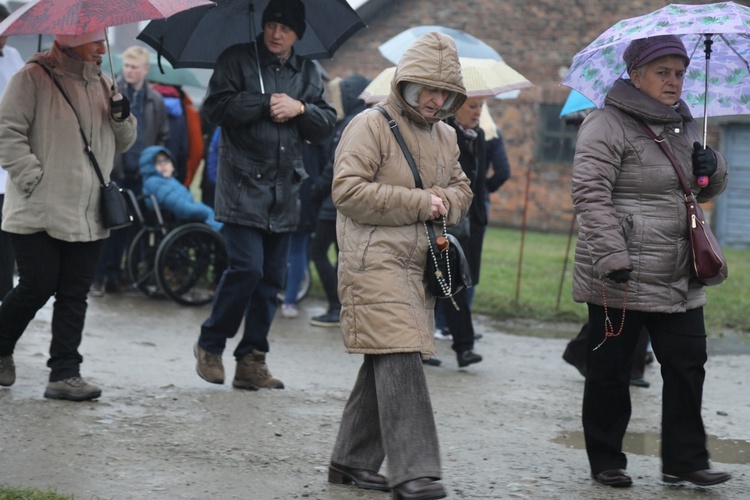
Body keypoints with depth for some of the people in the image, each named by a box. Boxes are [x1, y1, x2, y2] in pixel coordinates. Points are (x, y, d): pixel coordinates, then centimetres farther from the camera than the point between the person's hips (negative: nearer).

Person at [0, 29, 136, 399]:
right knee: (38, 286, -3)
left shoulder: (101, 85, 14)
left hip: (88, 216, 6)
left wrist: (122, 118, -2)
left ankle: (64, 375, 5)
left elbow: (122, 144, 20)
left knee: (74, 295, 3)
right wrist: (33, 179, -16)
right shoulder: (33, 78, -6)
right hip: (39, 213, -6)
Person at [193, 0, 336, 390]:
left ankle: (251, 361, 13)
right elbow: (216, 106, -11)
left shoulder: (308, 73, 14)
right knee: (247, 267, -15)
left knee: (272, 277, 5)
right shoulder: (237, 60, 1)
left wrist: (300, 109, -8)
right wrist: (265, 104, -13)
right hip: (243, 186, -5)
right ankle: (210, 345, 4)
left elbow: (326, 126, 10)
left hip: (284, 193, 5)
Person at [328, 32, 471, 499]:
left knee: (386, 363, 11)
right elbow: (349, 189, -15)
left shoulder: (445, 136, 17)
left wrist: (445, 200, 0)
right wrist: (419, 203, -14)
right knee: (399, 360, -15)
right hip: (375, 263, -8)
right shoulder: (371, 126, -7)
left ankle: (353, 460, 21)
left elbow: (462, 187, 27)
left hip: (418, 265, 8)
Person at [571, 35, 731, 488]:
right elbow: (590, 194, -17)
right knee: (610, 372, 4)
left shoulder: (683, 125, 16)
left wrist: (713, 167, 3)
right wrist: (612, 256, -26)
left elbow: (707, 191, 27)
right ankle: (606, 462, 16)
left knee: (688, 365, 3)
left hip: (679, 280, 7)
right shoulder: (608, 126, -8)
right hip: (620, 281, -7)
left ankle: (685, 459, 11)